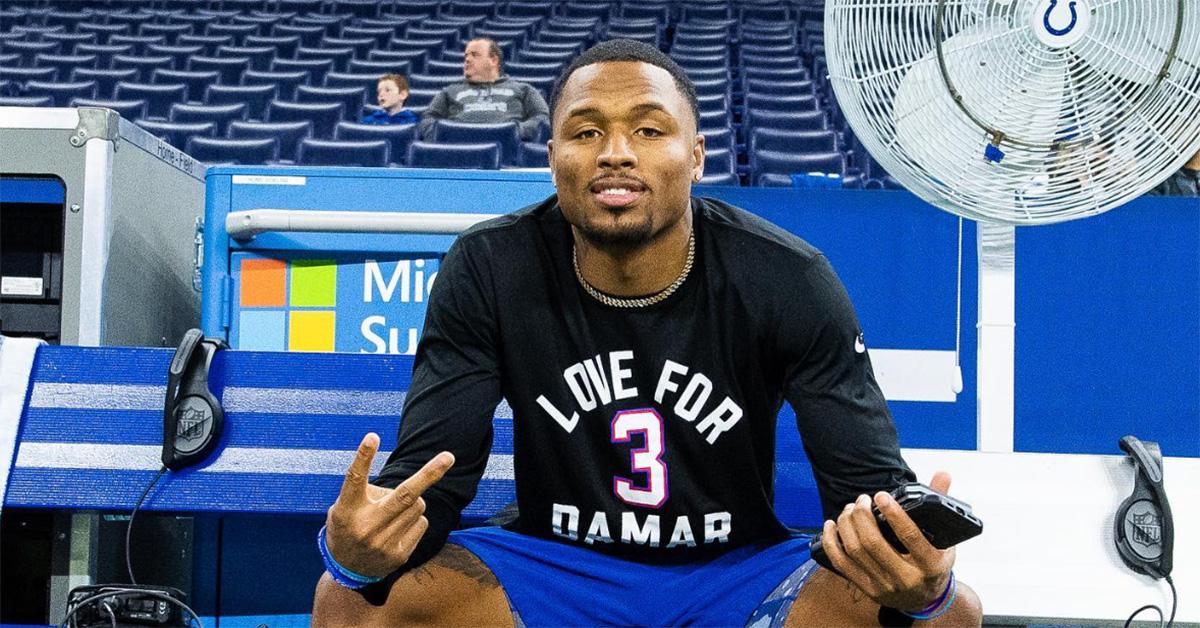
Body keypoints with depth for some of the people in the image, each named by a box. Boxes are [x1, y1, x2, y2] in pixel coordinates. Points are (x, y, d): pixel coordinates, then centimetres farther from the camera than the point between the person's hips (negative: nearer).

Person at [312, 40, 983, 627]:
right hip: (552, 564, 1)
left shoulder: (789, 281, -13)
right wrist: (359, 550, -40)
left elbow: (874, 482, -17)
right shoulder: (488, 273, -12)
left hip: (741, 572, 0)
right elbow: (430, 482, -14)